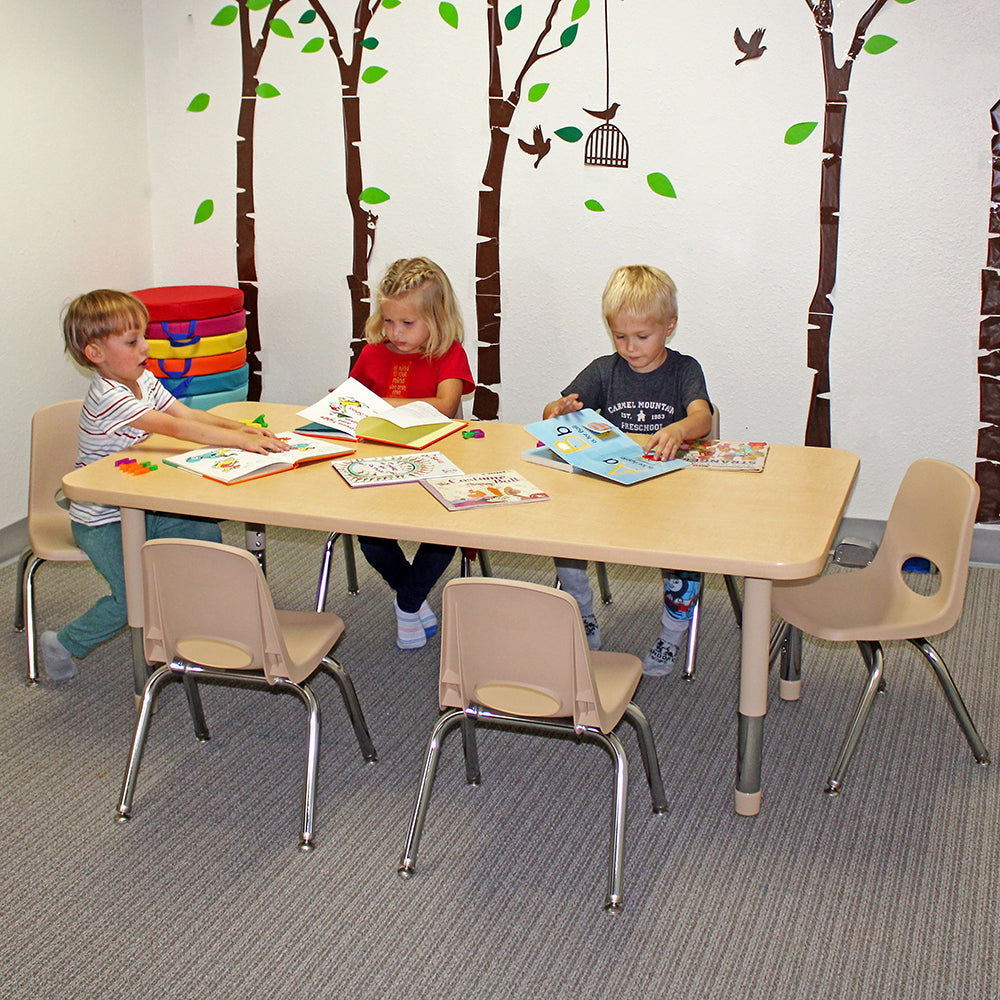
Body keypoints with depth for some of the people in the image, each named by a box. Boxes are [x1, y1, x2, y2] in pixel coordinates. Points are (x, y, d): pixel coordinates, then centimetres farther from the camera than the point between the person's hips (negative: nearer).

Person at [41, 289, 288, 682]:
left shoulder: (143, 380, 3)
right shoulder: (108, 397, -27)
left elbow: (187, 413, -2)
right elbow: (177, 428, -34)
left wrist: (236, 427, -19)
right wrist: (241, 441, -37)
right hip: (102, 521, -9)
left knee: (206, 534, -3)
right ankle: (63, 645, 5)